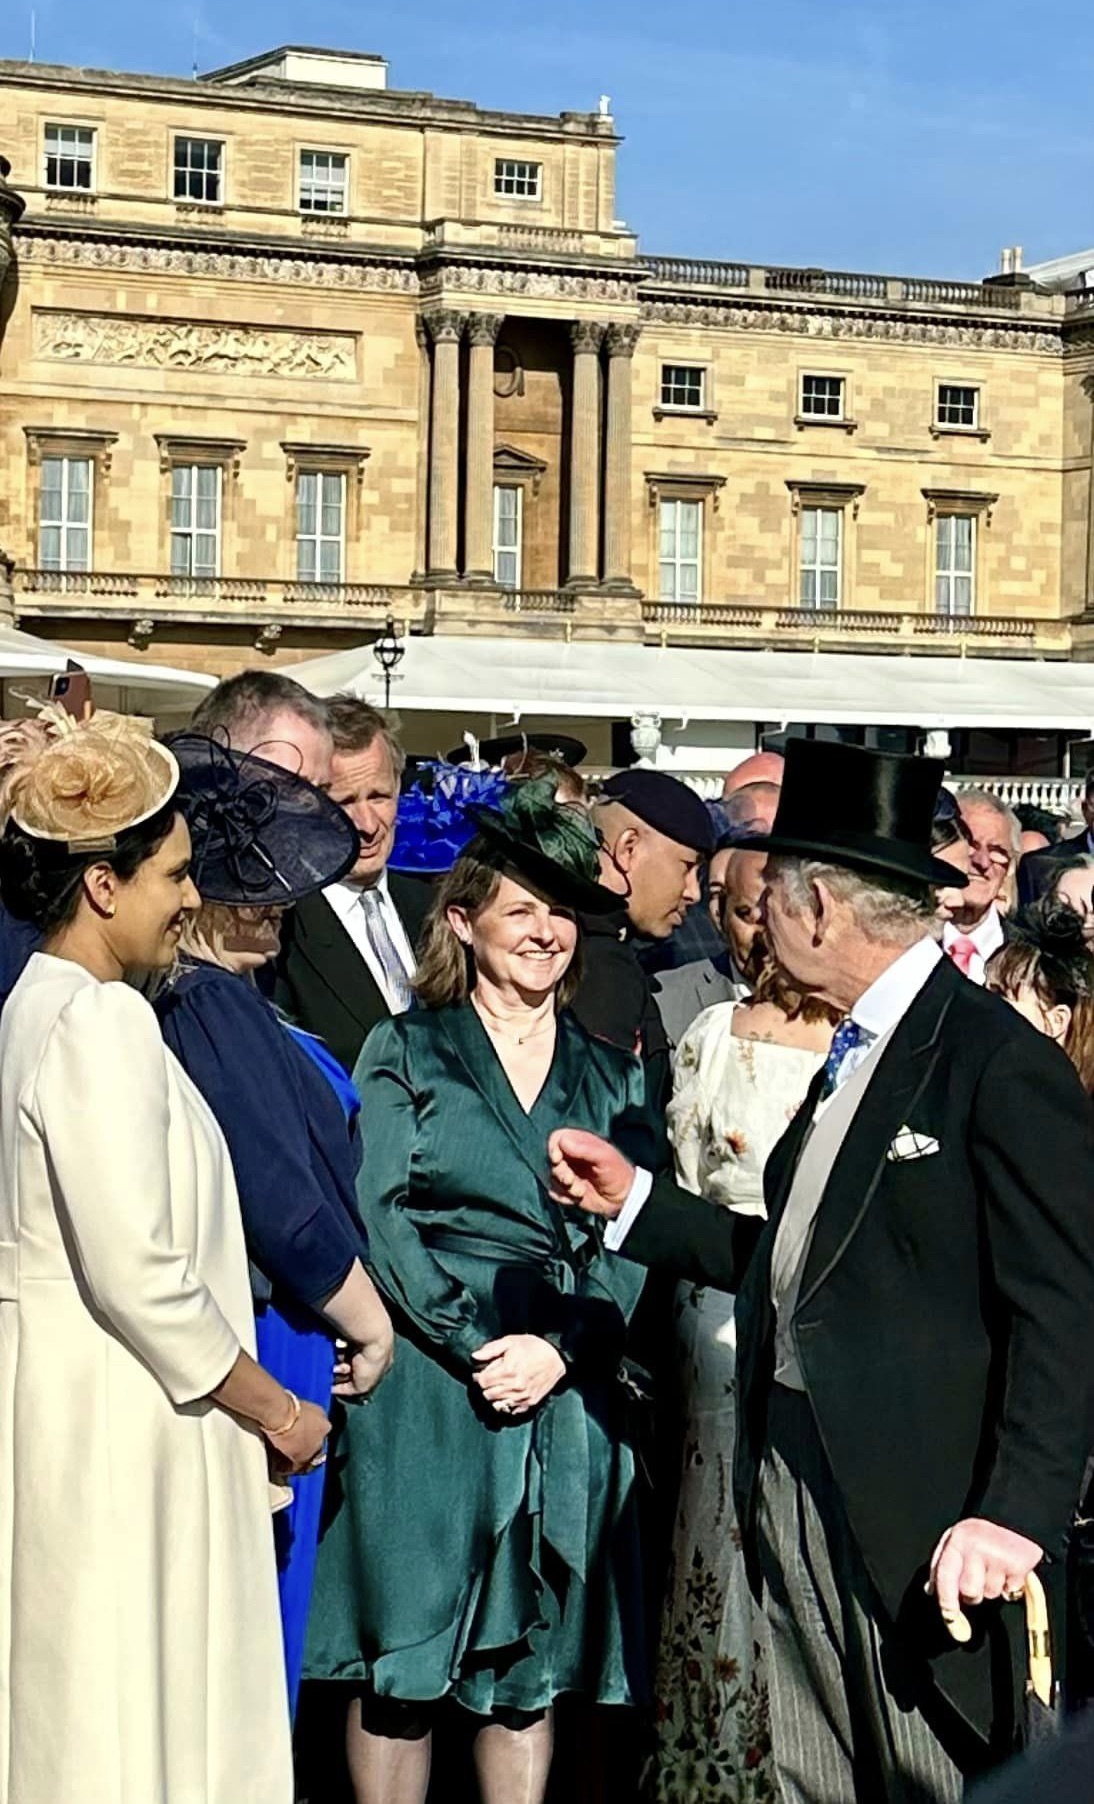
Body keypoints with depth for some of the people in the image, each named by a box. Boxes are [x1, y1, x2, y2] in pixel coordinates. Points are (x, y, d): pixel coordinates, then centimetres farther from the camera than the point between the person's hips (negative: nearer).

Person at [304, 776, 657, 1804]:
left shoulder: (611, 1076, 13)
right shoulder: (405, 1053, 5)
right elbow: (380, 1218, -5)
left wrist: (559, 1346, -11)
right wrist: (475, 1346, -14)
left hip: (566, 1399, 3)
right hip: (425, 1393, -3)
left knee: (530, 1668, 9)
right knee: (401, 1660, 1)